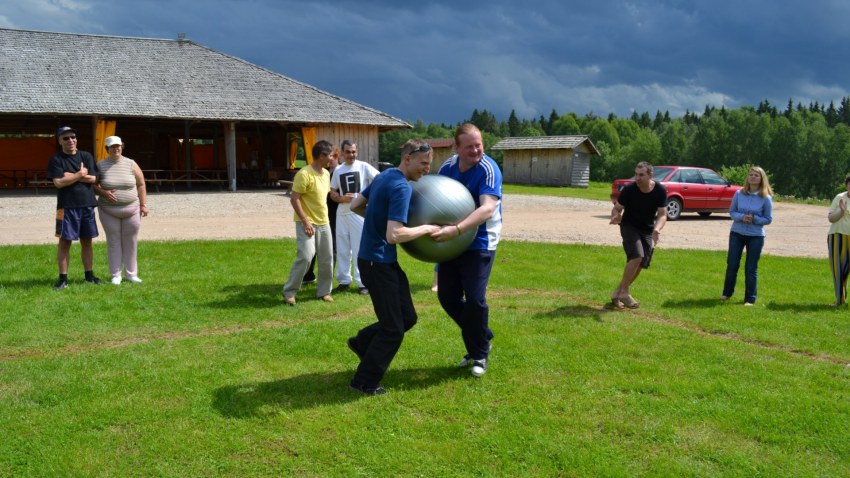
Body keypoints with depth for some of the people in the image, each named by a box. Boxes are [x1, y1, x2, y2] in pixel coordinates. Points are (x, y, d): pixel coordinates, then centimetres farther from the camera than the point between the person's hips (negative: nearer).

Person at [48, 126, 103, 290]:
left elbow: (92, 178, -1)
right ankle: (63, 278, 5)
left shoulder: (86, 156, 8)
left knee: (87, 241, 10)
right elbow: (58, 182, -12)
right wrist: (80, 174, -7)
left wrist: (71, 176, -9)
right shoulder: (56, 159, -1)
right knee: (65, 241, -1)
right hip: (67, 206, -3)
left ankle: (89, 275, 18)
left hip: (87, 205, 3)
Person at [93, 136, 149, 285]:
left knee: (131, 242, 5)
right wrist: (103, 192, -15)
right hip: (109, 211, 0)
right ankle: (116, 275, 11)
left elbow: (141, 185, 5)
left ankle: (131, 273, 16)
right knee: (113, 242, 3)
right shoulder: (101, 166, 0)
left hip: (131, 210, 1)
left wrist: (143, 205, 1)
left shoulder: (131, 164, 1)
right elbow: (93, 185, 5)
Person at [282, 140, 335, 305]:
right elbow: (294, 199, -19)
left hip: (324, 223, 8)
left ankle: (324, 291, 22)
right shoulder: (304, 174, -17)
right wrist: (305, 221, -22)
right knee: (305, 257, -15)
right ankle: (289, 292, -2)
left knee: (327, 259, 9)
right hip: (307, 223, -8)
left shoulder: (326, 173, 8)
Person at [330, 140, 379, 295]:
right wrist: (342, 198, -9)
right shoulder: (338, 170, 10)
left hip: (359, 213, -5)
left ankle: (363, 282, 7)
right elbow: (332, 193, 12)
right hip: (342, 213, 5)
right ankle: (344, 280, 22)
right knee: (342, 249, 11)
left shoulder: (364, 166, -4)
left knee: (360, 248, -1)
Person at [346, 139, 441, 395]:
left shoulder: (384, 176, 8)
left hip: (382, 261, 10)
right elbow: (394, 235, -30)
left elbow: (355, 205, 18)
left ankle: (362, 342, 30)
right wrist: (425, 228, -16)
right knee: (393, 330, 1)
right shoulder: (402, 188, -21)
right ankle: (365, 382, 12)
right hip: (378, 262, -10)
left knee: (407, 317, 16)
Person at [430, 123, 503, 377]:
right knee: (447, 296, 8)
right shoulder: (447, 167, 1)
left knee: (475, 299, -7)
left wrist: (456, 229, -43)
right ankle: (481, 337, 30)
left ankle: (480, 354, 16)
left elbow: (487, 208, -31)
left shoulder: (489, 169, -18)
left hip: (479, 243, -6)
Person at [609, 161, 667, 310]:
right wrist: (615, 216, -34)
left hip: (648, 230, 4)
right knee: (637, 256, -24)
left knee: (641, 264, -1)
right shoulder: (629, 189, -19)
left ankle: (618, 293, 13)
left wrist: (657, 229, -33)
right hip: (629, 226, -3)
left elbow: (662, 214, -13)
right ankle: (623, 292, -13)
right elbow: (617, 208, -10)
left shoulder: (660, 191, -14)